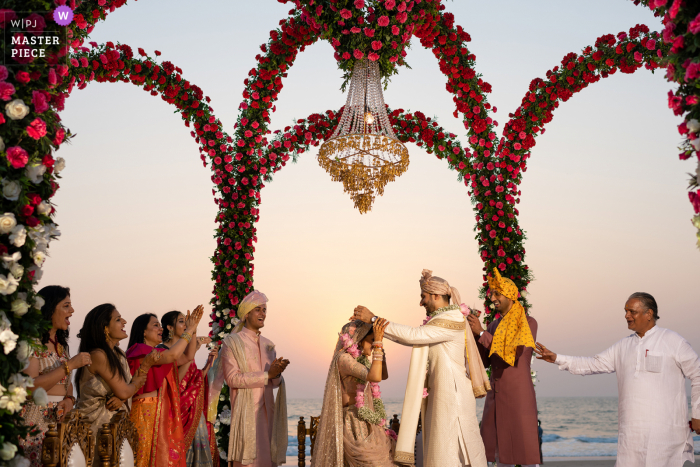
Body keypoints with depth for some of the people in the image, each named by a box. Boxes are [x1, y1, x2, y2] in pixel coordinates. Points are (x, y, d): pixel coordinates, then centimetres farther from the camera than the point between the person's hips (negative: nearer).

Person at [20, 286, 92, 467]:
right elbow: (30, 386, -20)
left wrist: (69, 398, 0)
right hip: (36, 422, -7)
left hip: (60, 419, 7)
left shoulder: (61, 344, 15)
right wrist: (70, 365, -20)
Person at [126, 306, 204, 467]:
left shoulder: (157, 352, 18)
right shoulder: (140, 350, -11)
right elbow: (172, 355, -25)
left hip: (162, 413, 9)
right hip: (146, 412, -9)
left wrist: (193, 330, 10)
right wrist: (189, 331, -15)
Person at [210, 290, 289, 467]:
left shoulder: (268, 345, 16)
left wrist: (277, 374, -11)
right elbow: (232, 378, -11)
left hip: (267, 412, 5)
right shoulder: (232, 342, 0)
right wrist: (267, 375, -14)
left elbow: (274, 383, 13)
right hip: (245, 412, -5)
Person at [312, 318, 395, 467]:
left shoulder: (361, 359, 14)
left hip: (366, 424, 9)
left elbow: (383, 376, 20)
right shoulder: (343, 358, -14)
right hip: (354, 425, -9)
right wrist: (378, 342, -24)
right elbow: (375, 377, -25)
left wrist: (380, 346, 11)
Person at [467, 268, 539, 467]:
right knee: (499, 450, 6)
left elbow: (511, 354, -16)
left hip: (519, 395, -6)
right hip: (495, 396, 6)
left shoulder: (528, 323, -5)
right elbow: (484, 361, 8)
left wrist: (481, 333, -17)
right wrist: (474, 335, -4)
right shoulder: (494, 326, 12)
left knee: (525, 450, -5)